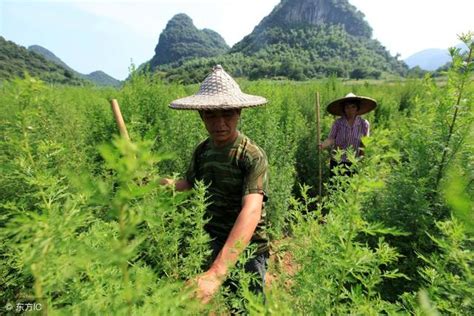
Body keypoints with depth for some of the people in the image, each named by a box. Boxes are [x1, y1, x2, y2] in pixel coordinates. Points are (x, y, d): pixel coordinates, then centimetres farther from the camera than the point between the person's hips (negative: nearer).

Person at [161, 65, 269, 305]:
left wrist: (215, 273, -45)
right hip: (210, 245, 5)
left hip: (246, 251, -5)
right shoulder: (202, 150, -4)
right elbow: (190, 182, 12)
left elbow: (252, 211, -35)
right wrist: (168, 185, -10)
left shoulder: (252, 156, -23)